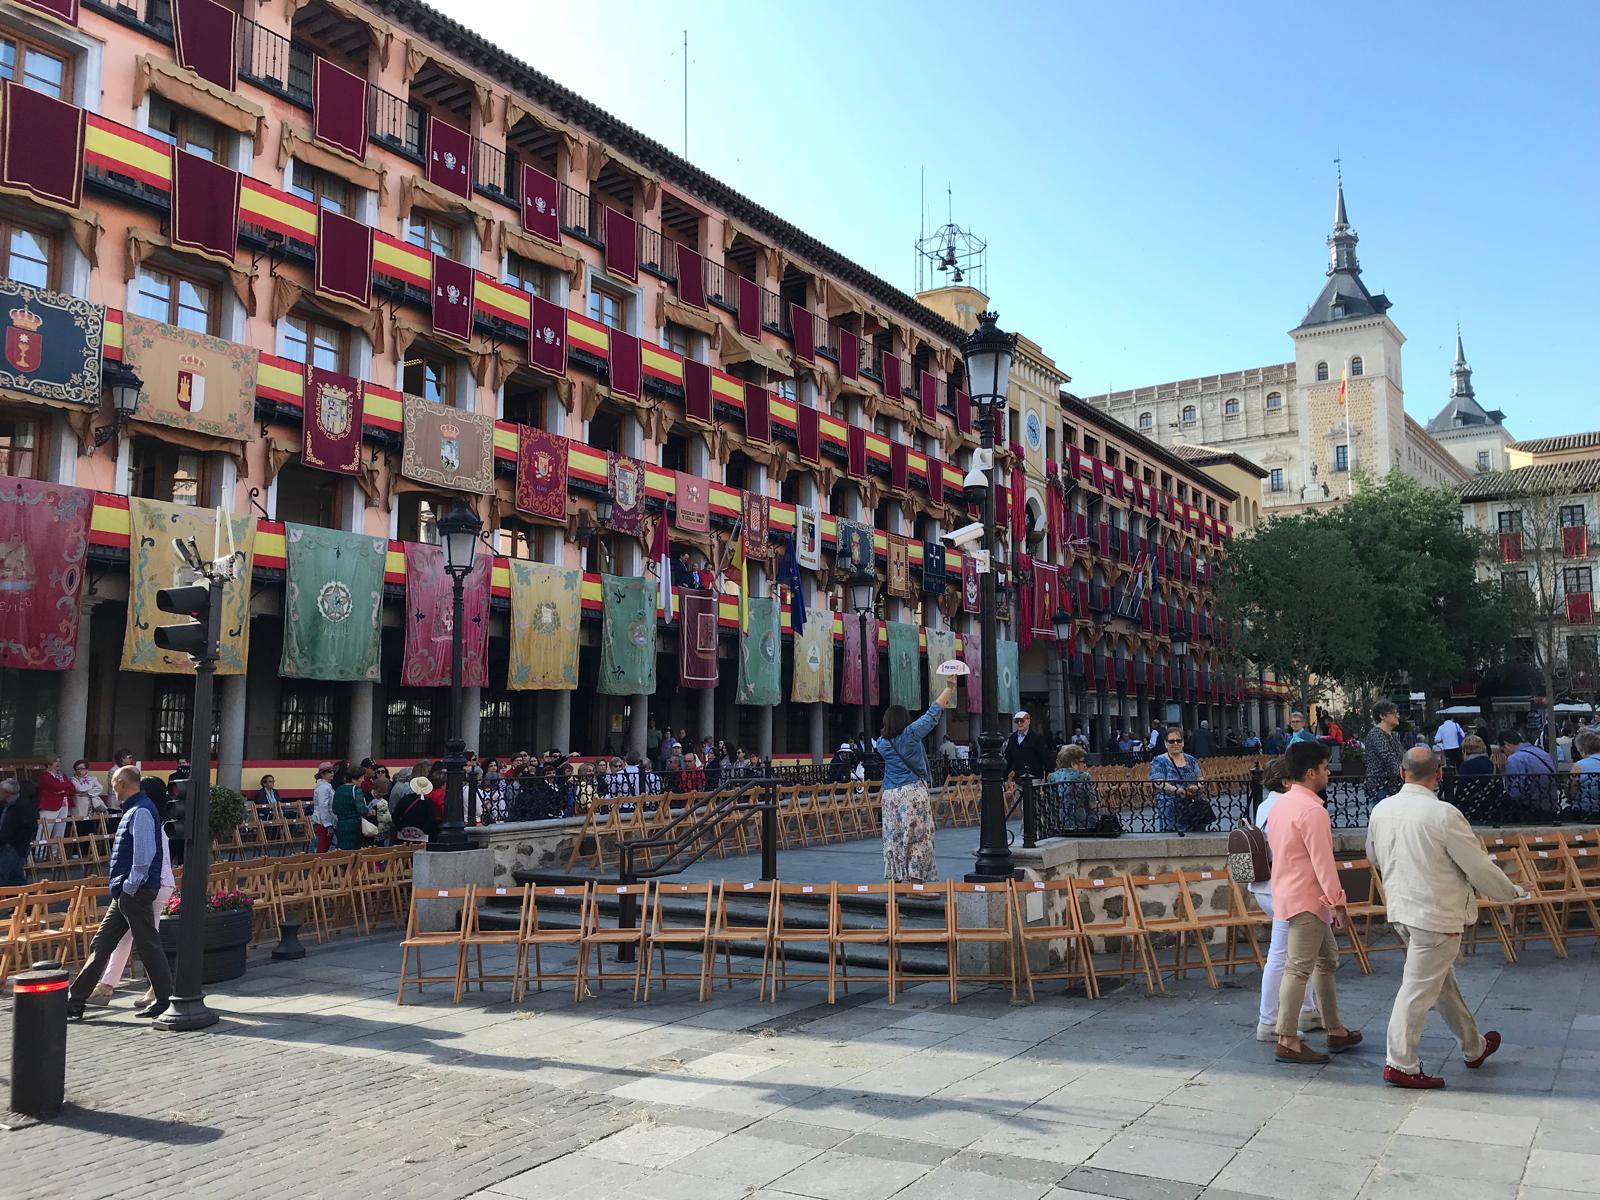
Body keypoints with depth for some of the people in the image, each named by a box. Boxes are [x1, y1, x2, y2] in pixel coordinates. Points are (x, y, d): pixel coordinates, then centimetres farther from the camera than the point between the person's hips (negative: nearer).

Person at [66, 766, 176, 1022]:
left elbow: (144, 854, -23)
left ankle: (164, 999, 7)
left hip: (136, 892, -10)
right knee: (100, 944, 12)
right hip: (125, 892, 10)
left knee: (147, 945, -2)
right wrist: (124, 886, 18)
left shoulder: (141, 811, -16)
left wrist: (130, 886, -17)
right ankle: (75, 1001, 18)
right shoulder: (133, 809, 15)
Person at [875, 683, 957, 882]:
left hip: (890, 795, 5)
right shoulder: (911, 734, -6)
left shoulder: (882, 743, 6)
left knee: (894, 839, 9)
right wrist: (949, 688, 2)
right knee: (917, 837, -2)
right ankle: (915, 881, -5)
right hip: (913, 792, -5)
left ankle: (896, 880, 10)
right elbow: (933, 713, -4)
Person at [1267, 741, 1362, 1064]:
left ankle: (1335, 1030, 28)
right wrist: (1338, 903, -17)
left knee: (1326, 960, 19)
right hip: (1306, 899, -10)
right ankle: (1287, 1041, -4)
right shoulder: (1312, 810, -19)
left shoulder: (1281, 804, 11)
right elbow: (1323, 862, -21)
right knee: (1299, 968, -7)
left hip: (1287, 891, 10)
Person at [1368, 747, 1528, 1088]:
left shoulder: (1380, 811, -1)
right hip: (1435, 913, -7)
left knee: (1443, 981, 22)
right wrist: (1513, 893, 6)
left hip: (1399, 909, 7)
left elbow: (1374, 858, 15)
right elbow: (1479, 867, -12)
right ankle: (1399, 1064, 7)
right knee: (1419, 989, 1)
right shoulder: (1443, 814, -20)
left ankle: (1474, 1046, 39)